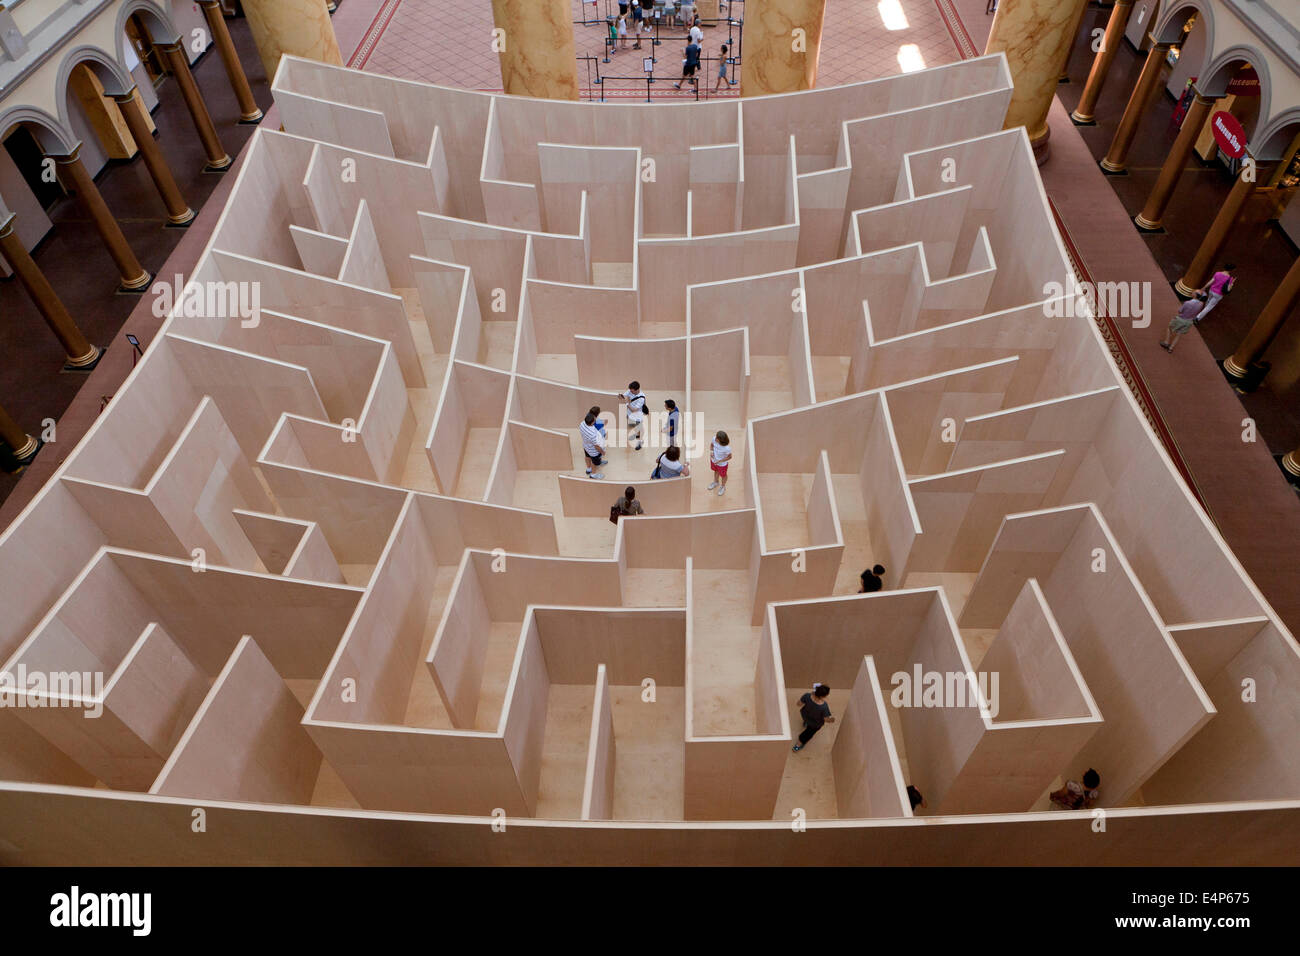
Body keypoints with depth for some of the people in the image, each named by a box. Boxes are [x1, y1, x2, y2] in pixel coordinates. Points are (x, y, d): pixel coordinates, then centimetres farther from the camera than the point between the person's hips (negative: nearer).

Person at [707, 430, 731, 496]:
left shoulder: (727, 448, -42)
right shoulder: (714, 439, -29)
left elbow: (729, 457, -22)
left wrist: (719, 461, -26)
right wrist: (711, 451, -20)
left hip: (722, 464, -5)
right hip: (713, 460, 5)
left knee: (723, 475, 25)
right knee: (716, 471, 34)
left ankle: (723, 487, 55)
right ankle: (716, 482, 64)